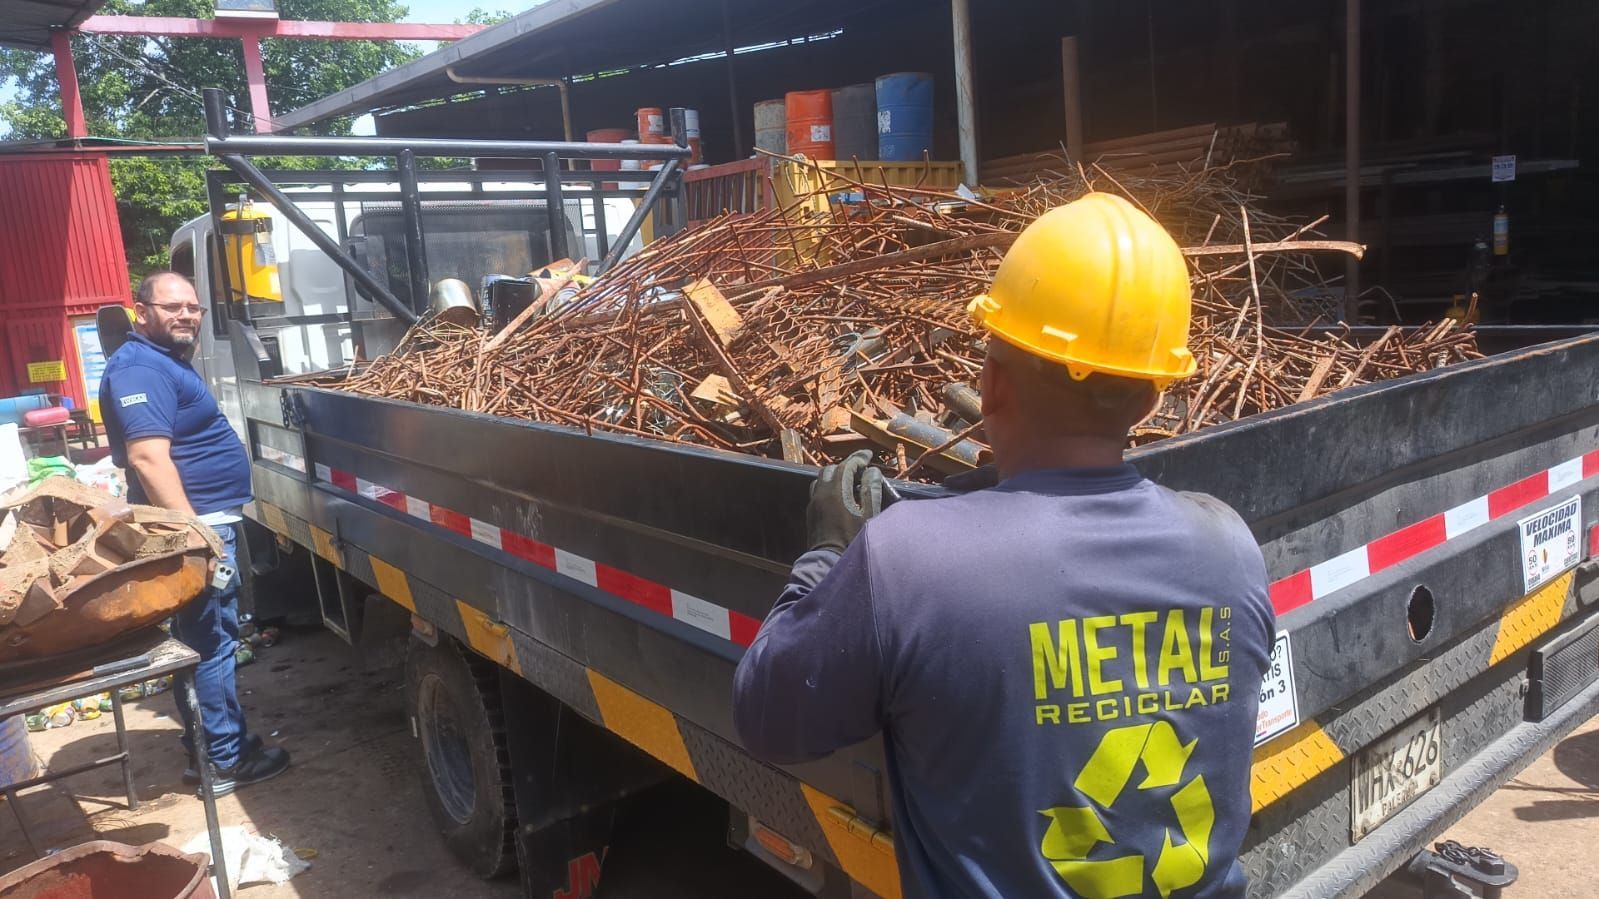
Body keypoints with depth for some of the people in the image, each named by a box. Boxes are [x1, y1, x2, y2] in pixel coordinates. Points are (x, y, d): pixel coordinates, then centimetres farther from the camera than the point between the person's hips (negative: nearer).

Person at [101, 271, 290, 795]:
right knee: (211, 642, -4)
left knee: (206, 638, 17)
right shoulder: (141, 369, -17)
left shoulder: (166, 361, 17)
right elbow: (149, 458, -27)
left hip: (208, 521, 11)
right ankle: (225, 761, 5)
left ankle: (210, 744, 28)